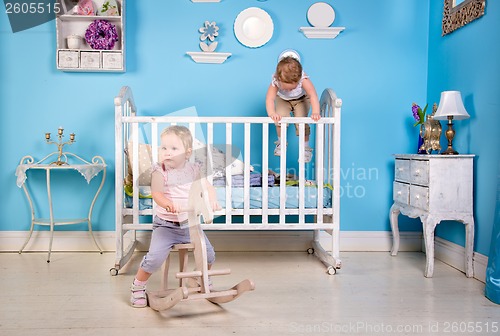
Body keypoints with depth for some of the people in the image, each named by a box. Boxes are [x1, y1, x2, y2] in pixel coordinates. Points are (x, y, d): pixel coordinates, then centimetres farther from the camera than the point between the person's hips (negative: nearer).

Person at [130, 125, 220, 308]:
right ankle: (138, 287, 8)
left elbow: (208, 187, 3)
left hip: (190, 224, 4)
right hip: (166, 225, -3)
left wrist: (212, 199, -20)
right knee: (155, 257, -20)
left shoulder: (193, 170, 1)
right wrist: (168, 204, -45)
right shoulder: (160, 171, -10)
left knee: (209, 254, 1)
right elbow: (156, 193, -24)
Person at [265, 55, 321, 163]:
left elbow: (313, 95, -50)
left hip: (301, 99, -1)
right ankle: (280, 143, 6)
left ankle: (306, 148, 3)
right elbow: (269, 99, -43)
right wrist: (272, 113, -62)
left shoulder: (303, 79, -39)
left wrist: (315, 112, -65)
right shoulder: (275, 81, -36)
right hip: (282, 100, 1)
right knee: (281, 117, -20)